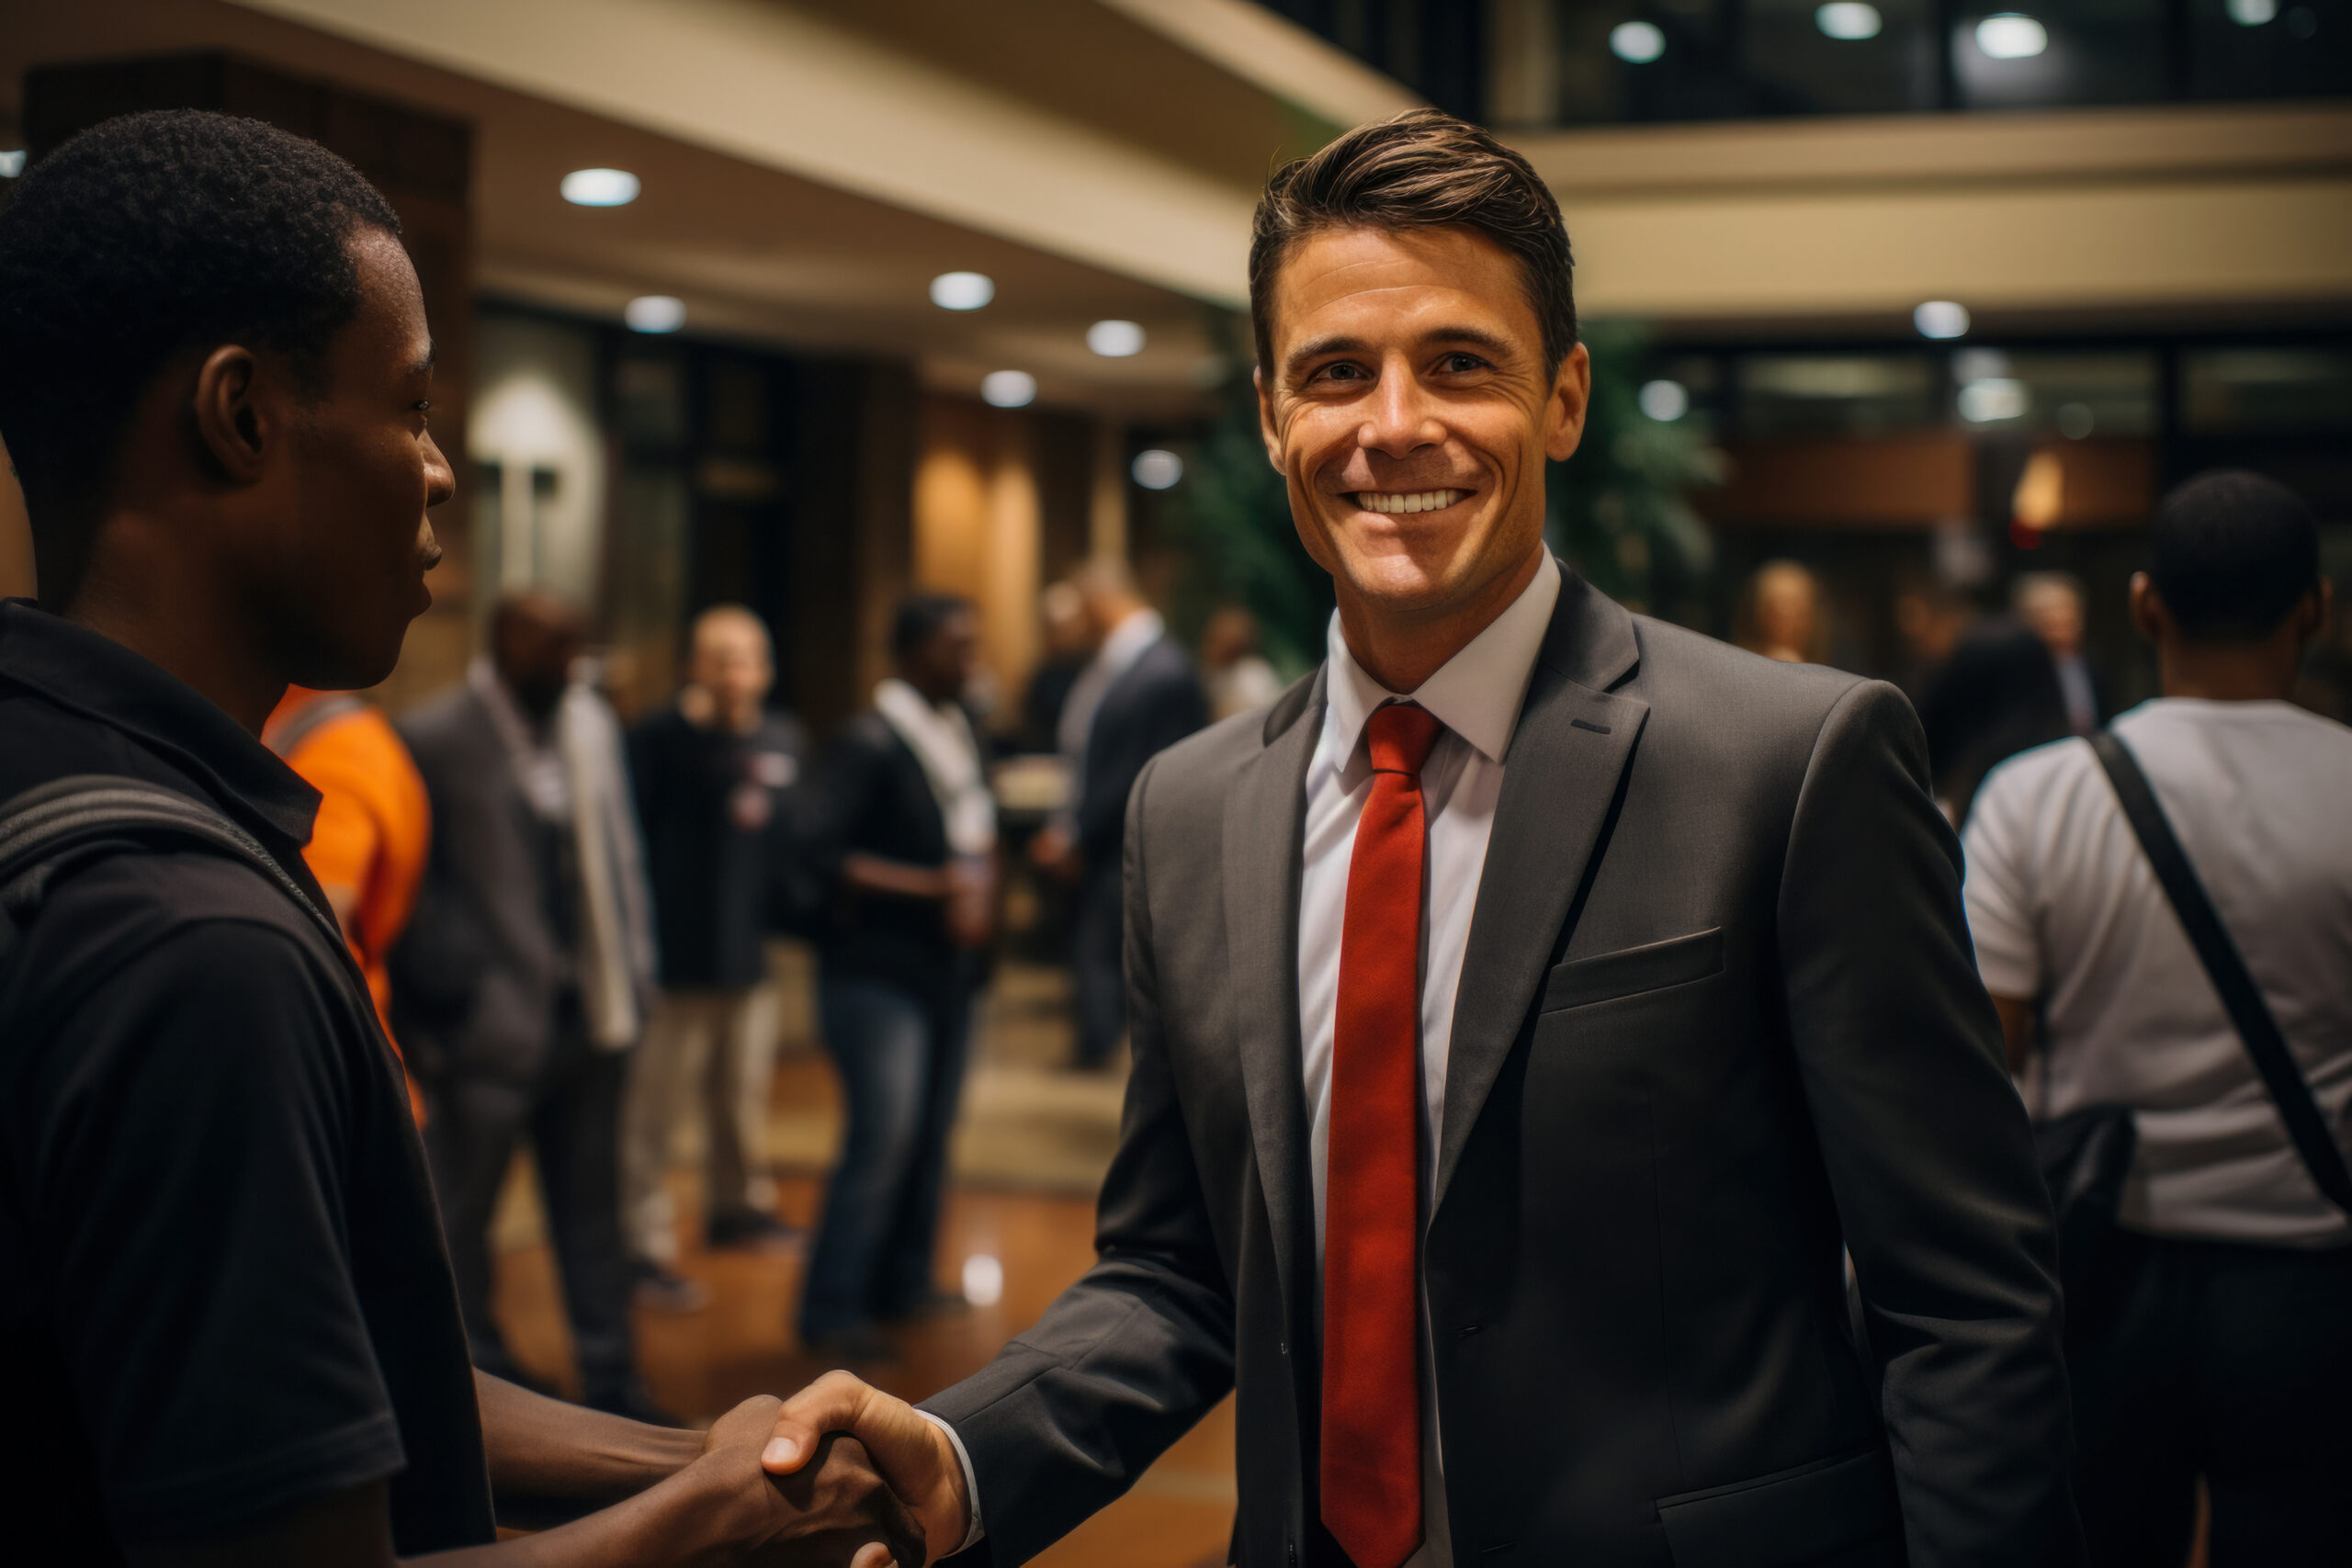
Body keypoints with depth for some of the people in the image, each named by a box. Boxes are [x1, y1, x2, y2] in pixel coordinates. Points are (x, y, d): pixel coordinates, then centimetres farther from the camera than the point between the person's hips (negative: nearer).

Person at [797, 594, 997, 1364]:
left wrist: (982, 884, 4)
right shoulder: (868, 742, -13)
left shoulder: (960, 734, 11)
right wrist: (930, 885, -23)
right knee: (884, 1133, -12)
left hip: (949, 965, 8)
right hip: (878, 972, -8)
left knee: (931, 1131, 11)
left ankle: (903, 1283, 24)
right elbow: (824, 854, -20)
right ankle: (833, 1310, -4)